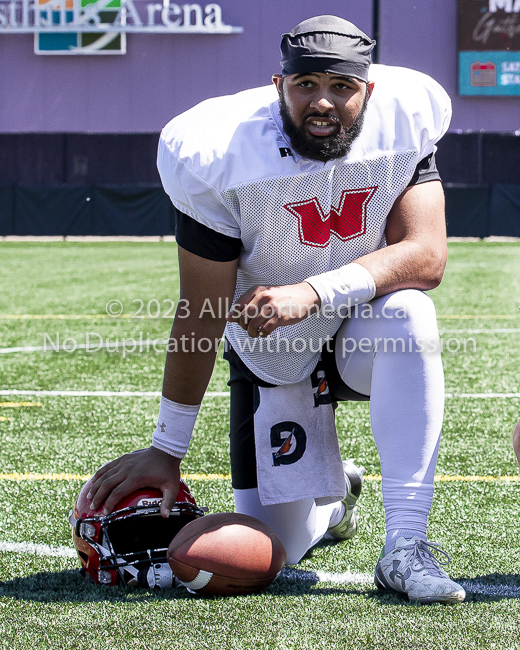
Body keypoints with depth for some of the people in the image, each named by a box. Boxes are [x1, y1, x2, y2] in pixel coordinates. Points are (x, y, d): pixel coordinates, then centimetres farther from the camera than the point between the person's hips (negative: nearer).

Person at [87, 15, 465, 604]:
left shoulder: (402, 124, -19)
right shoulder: (222, 157, -24)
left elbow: (426, 256, -25)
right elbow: (201, 316, -17)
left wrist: (313, 293, -40)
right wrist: (166, 450, -12)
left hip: (361, 334, 1)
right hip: (272, 355, 0)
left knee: (408, 316, -35)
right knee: (278, 551, -3)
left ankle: (404, 546, -29)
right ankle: (334, 491, 36)